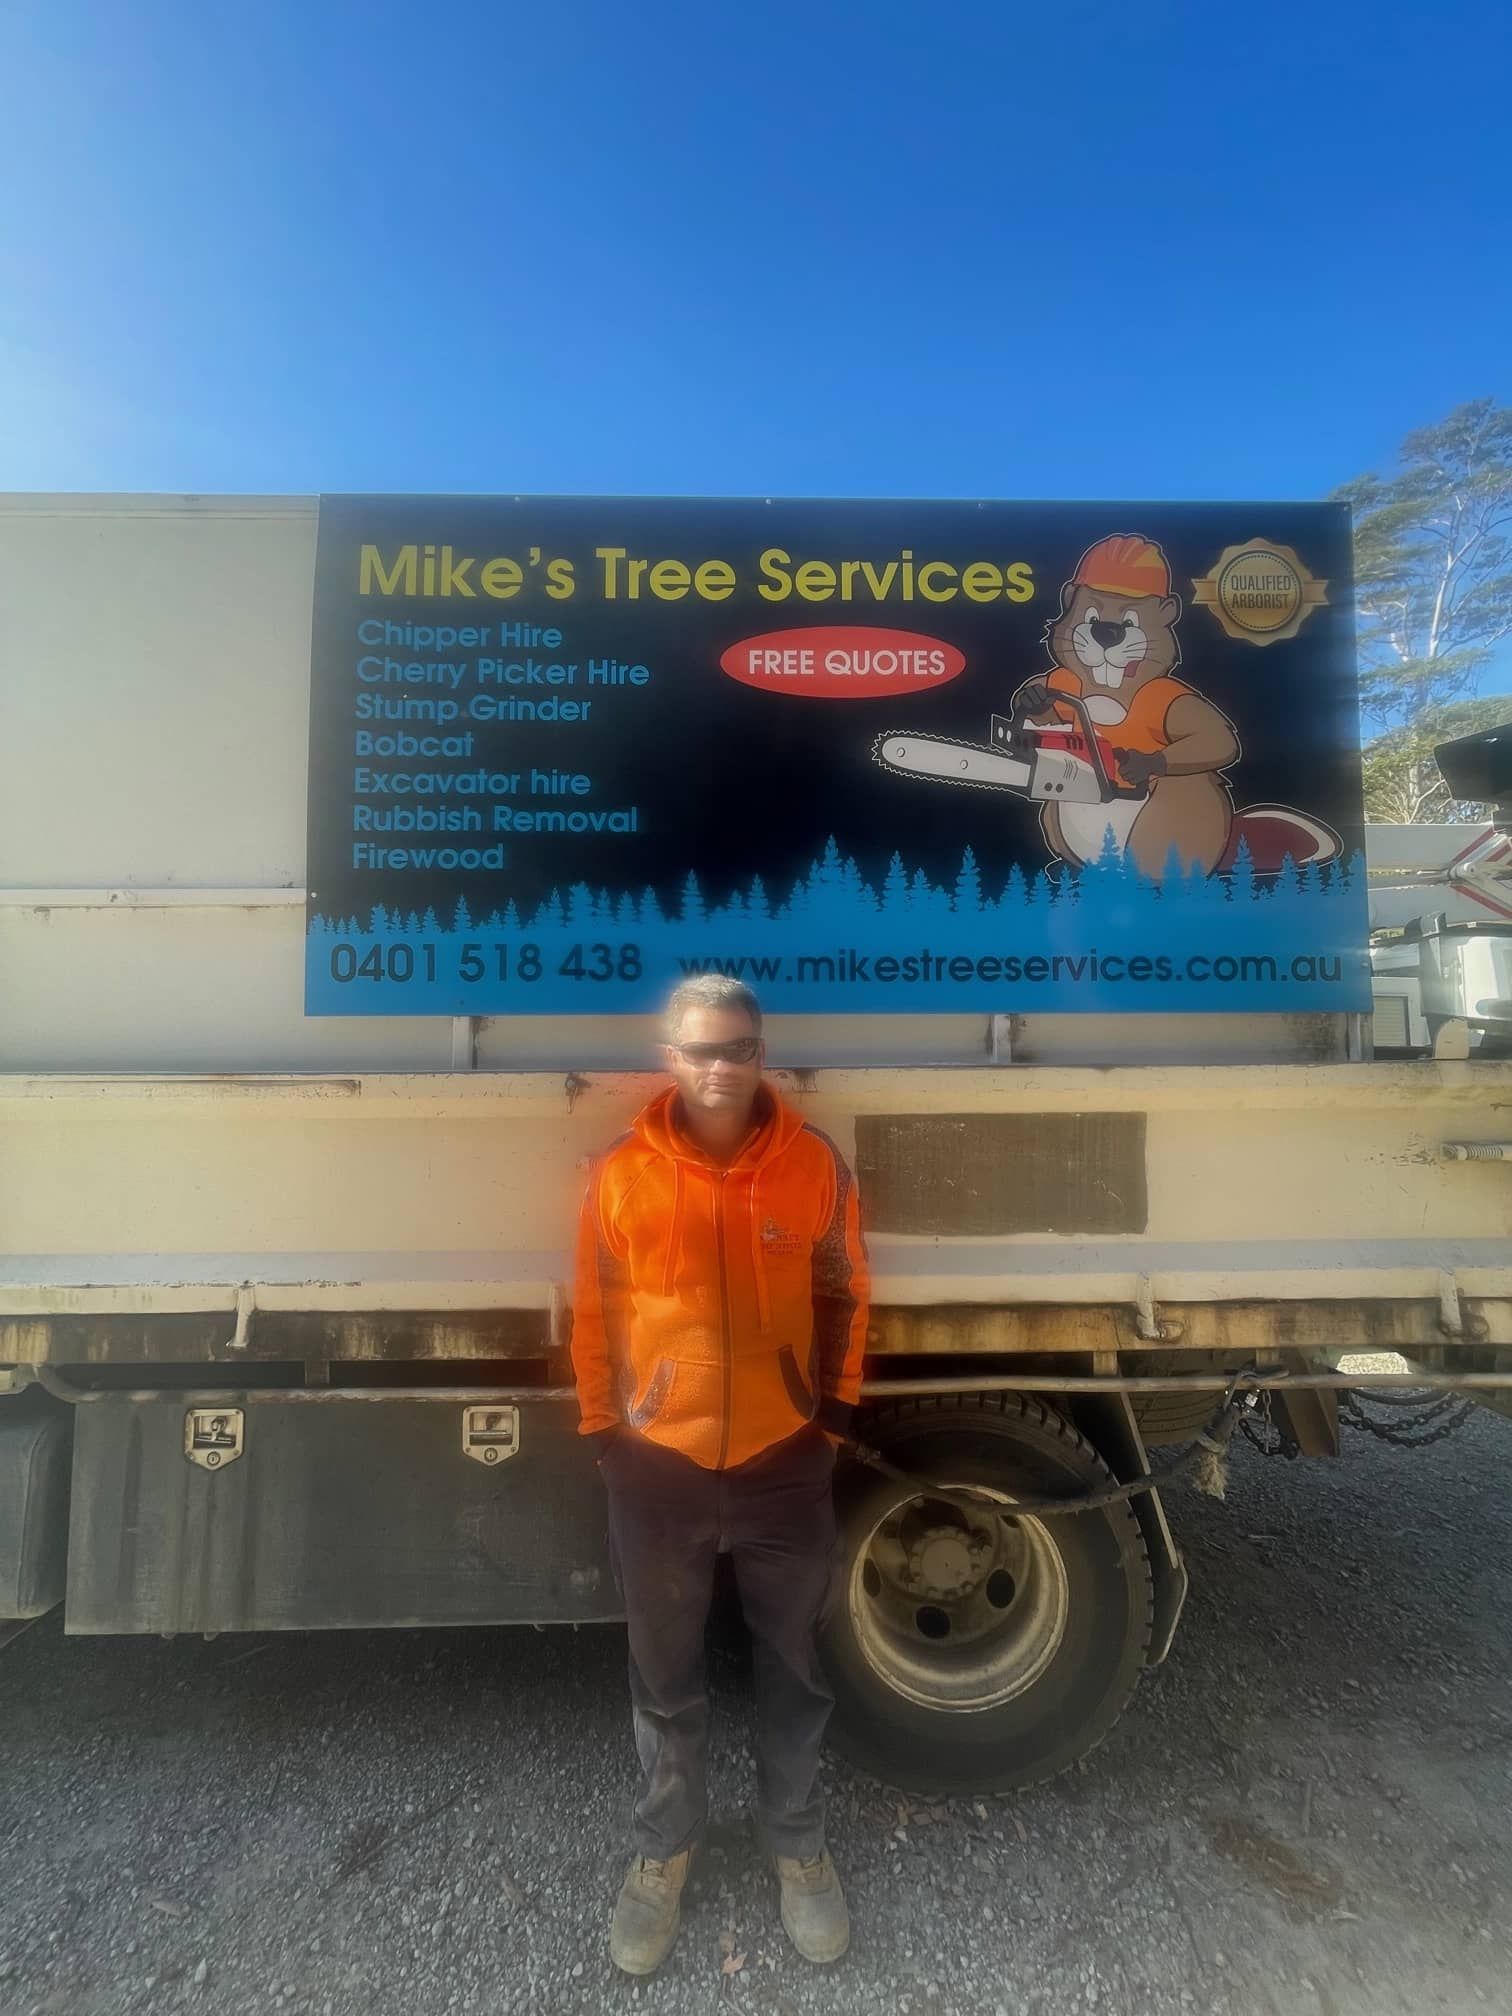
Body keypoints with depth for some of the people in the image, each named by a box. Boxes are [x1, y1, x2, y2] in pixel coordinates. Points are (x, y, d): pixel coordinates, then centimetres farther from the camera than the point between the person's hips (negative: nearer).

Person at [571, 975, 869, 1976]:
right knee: (667, 1675, 20)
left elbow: (844, 1295, 2)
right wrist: (605, 1431, 2)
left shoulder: (816, 1163, -9)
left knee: (795, 1666, 20)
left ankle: (799, 1840, 45)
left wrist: (838, 1413, 3)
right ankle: (665, 1846, 46)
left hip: (785, 1460, 0)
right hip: (659, 1463, 0)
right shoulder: (623, 1173, -9)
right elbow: (596, 1314, 0)